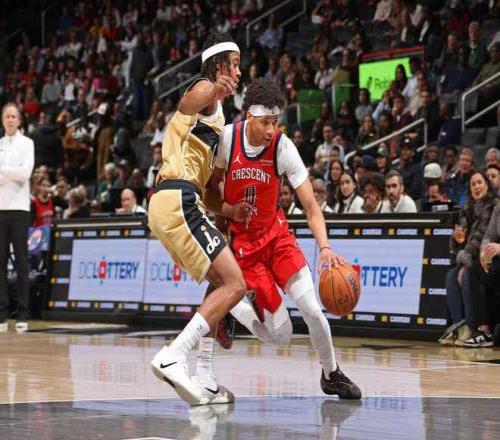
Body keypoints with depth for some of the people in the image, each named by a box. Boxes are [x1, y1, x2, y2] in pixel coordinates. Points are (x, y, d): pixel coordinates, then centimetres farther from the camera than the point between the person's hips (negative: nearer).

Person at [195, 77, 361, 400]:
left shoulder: (283, 147, -17)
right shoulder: (227, 137, -17)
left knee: (313, 310, -12)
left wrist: (325, 248, -32)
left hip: (275, 233, 2)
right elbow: (212, 184, 2)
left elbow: (311, 206, -18)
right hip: (241, 239, -2)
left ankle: (332, 374, 15)